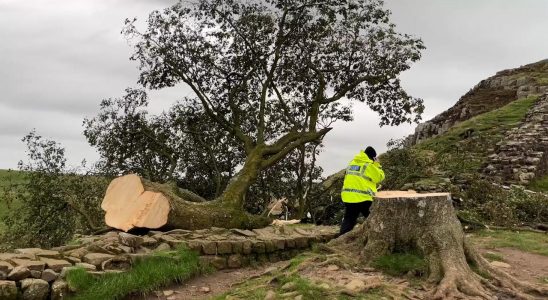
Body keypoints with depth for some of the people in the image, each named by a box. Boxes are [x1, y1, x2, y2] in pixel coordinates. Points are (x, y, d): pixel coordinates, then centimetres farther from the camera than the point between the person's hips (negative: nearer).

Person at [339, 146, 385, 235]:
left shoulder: (352, 162, 12)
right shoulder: (369, 165, -8)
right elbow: (380, 177, -1)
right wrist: (377, 165, 8)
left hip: (348, 196, 6)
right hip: (364, 198, -6)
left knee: (348, 220, 11)